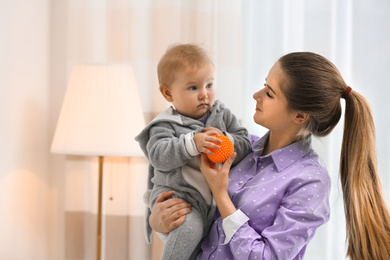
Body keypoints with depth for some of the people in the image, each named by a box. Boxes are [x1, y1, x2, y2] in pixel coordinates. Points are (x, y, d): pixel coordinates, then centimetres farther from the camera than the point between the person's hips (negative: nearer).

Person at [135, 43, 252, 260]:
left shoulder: (223, 116, 11)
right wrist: (192, 144, -30)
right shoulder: (166, 125, -2)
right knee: (190, 227, -31)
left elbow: (245, 146, 5)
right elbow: (159, 155, -18)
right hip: (176, 195, -5)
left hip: (216, 198, 6)